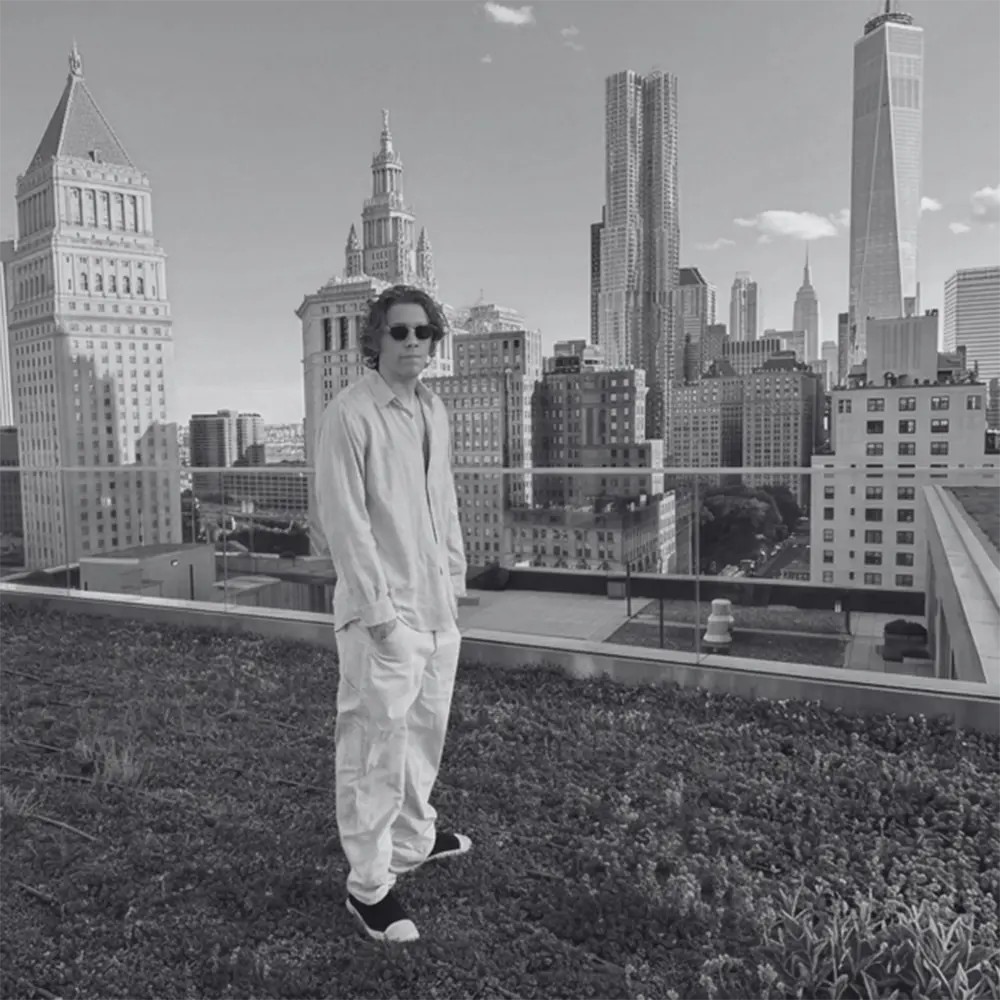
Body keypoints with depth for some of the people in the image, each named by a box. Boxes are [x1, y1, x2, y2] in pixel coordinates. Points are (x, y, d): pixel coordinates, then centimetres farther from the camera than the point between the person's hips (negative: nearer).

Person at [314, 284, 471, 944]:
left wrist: (454, 577, 13)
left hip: (437, 606, 8)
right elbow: (344, 518, -16)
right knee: (377, 745, 0)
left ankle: (414, 839, 39)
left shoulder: (435, 412, 11)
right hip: (384, 611, -8)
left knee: (426, 732, 19)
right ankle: (368, 884, 16)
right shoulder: (351, 414, -12)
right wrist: (376, 606, -16)